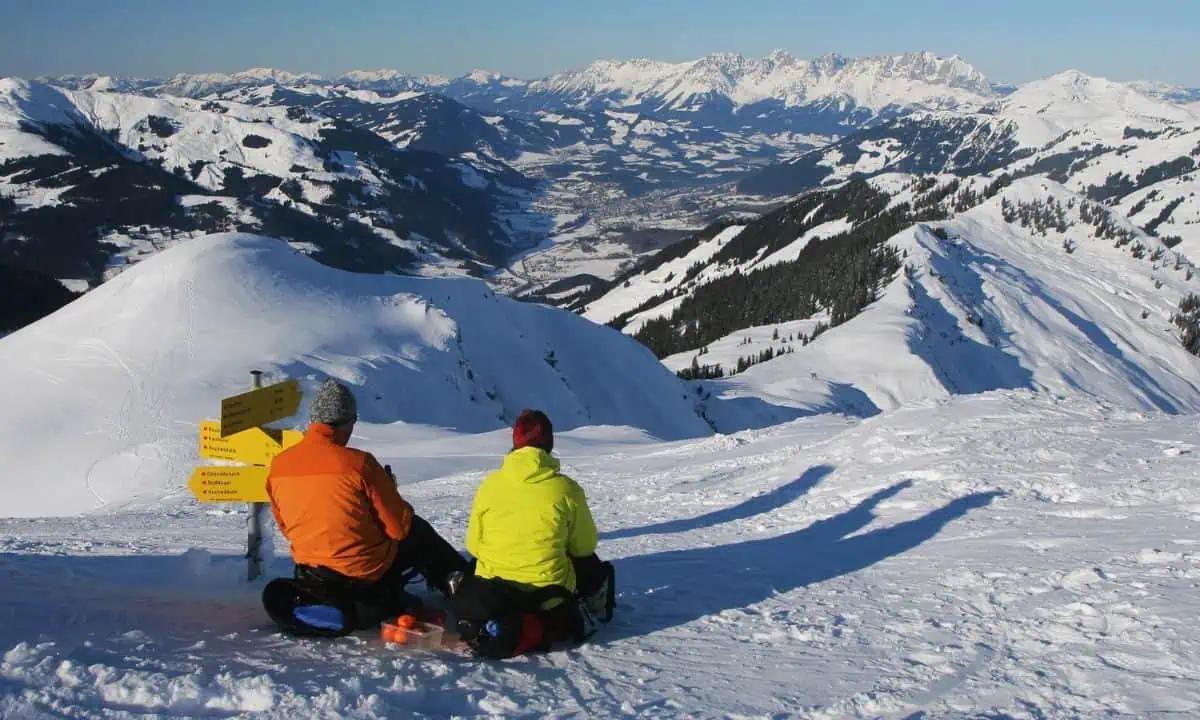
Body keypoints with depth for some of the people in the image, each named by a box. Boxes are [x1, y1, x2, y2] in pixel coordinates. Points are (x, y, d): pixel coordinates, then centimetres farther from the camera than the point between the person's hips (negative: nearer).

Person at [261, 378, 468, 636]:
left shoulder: (278, 466, -5)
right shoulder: (358, 463, -19)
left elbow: (287, 528, 10)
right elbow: (400, 527, -11)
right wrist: (389, 491, 8)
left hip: (310, 573, 5)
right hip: (369, 576, -5)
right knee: (419, 532, 23)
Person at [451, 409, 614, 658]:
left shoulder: (490, 484, -4)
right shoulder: (566, 489, -10)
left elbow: (474, 545, 6)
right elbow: (584, 546, 3)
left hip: (493, 592, 3)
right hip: (548, 593, -3)